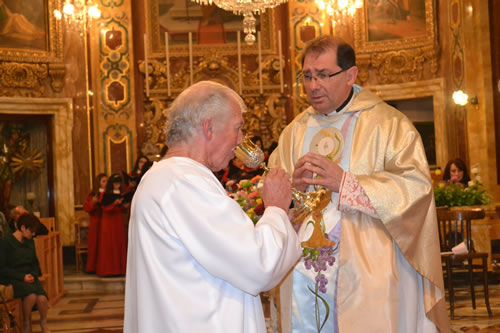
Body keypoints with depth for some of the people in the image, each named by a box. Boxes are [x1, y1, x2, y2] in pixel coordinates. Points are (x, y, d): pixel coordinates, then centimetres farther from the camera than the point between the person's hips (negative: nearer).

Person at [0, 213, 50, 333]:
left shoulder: (30, 242, 11)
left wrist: (33, 275, -3)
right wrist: (22, 277, -16)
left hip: (29, 277, 5)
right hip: (12, 279, -5)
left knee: (42, 298, -24)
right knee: (31, 295, -33)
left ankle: (44, 323, 5)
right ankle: (27, 323, -8)